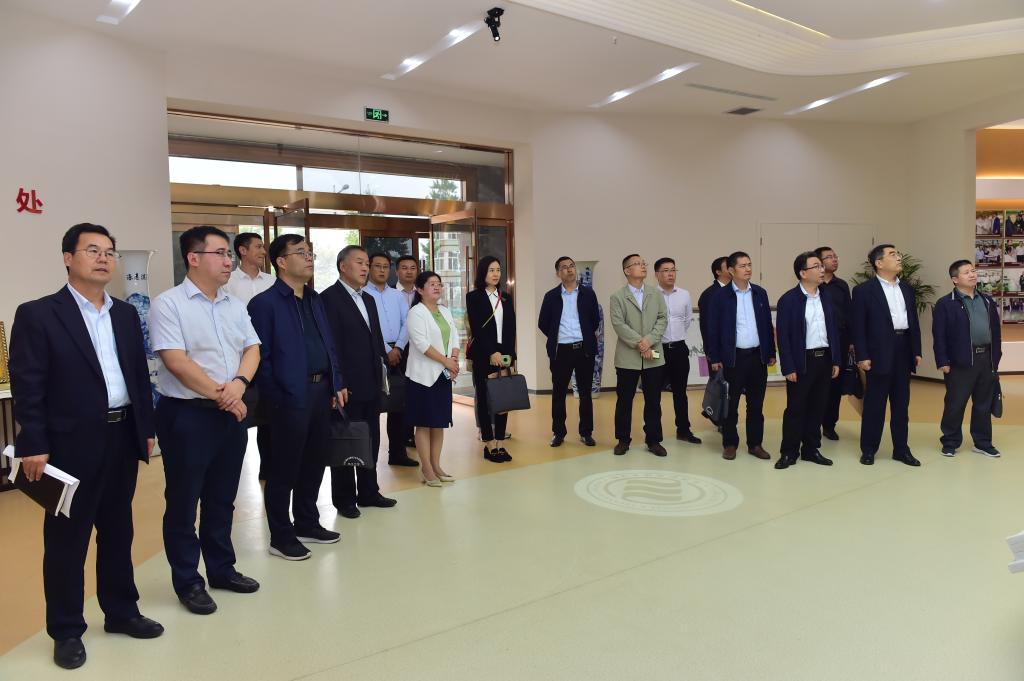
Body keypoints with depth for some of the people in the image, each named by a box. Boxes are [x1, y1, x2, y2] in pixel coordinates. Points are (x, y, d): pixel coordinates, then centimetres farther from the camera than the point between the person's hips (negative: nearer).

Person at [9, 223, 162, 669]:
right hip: (71, 444, -5)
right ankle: (66, 631, 22)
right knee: (66, 540, 8)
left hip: (123, 437, 5)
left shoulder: (126, 314, 10)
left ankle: (121, 612, 31)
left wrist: (147, 428, 10)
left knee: (118, 532, 16)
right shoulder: (37, 314, -6)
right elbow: (27, 387, -10)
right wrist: (34, 446, -14)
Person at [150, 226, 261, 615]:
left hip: (231, 413, 6)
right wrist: (219, 394, -14)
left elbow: (252, 349, 6)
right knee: (183, 502, 6)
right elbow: (175, 361, -18)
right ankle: (187, 582, 20)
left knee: (222, 499, 17)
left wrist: (239, 383, -13)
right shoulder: (169, 304, -10)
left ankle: (221, 569, 31)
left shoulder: (235, 306, 10)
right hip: (187, 415, -6)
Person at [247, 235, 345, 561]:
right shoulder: (264, 303, -8)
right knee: (284, 469, 4)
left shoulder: (315, 299, 15)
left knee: (313, 463, 16)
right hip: (290, 396, -7)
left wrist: (336, 384, 9)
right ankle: (281, 537, 17)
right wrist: (276, 397, -13)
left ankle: (307, 524, 32)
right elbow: (260, 357, -11)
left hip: (321, 391, 7)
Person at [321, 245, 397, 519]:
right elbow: (331, 345, -15)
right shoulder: (329, 298, -10)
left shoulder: (368, 299, 15)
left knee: (371, 441, 14)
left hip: (371, 384, 7)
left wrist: (380, 375, 13)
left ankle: (368, 491, 26)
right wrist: (338, 384, -18)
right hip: (348, 386, -7)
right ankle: (344, 499, 18)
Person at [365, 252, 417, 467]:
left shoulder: (398, 295, 13)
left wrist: (398, 348, -7)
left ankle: (397, 452, 16)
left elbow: (406, 324, 7)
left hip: (398, 352, 5)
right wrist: (386, 350, -13)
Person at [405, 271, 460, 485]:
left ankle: (436, 465, 18)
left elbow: (454, 338, 10)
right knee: (424, 423, -1)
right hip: (423, 375, -7)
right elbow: (422, 344, -18)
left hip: (444, 374, 7)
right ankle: (427, 468, 6)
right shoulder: (416, 312, -8)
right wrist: (446, 361, -16)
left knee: (440, 422, 10)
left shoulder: (445, 311, 13)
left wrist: (455, 360, -8)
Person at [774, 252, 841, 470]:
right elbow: (783, 336, -11)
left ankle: (811, 449, 22)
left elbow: (834, 330, 13)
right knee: (795, 409, 2)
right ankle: (789, 452, 12)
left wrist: (836, 360, 8)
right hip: (802, 361, -5)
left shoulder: (826, 298, 9)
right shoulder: (788, 300, -9)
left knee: (817, 408, 11)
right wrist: (788, 368, -14)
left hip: (824, 359, 5)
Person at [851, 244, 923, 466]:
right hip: (880, 354, -6)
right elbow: (858, 326, -9)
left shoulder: (906, 288, 13)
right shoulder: (863, 290, -6)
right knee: (874, 404, 2)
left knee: (901, 404, 11)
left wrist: (917, 351, 10)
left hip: (904, 352, 6)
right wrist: (862, 356, -13)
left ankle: (901, 449, 21)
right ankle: (868, 449, 13)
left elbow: (914, 321, 15)